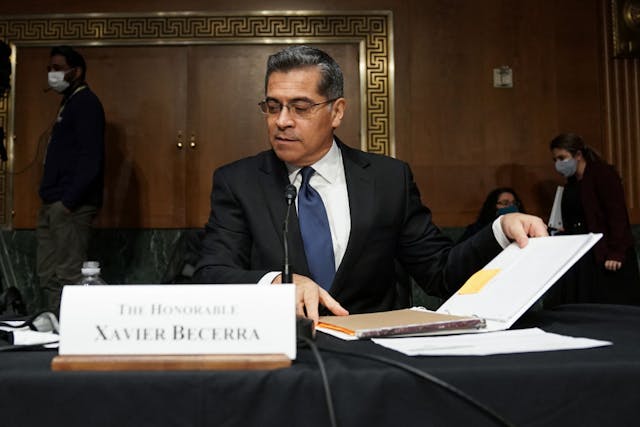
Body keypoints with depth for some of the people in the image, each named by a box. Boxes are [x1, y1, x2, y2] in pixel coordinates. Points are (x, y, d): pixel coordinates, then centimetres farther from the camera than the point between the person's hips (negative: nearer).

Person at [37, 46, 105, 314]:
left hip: (70, 205, -10)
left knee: (68, 276, -8)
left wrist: (69, 201, -21)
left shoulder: (85, 102, -7)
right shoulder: (69, 103, 20)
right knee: (47, 275, 12)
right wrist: (50, 200, 13)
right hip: (53, 204, 10)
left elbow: (90, 158, -17)